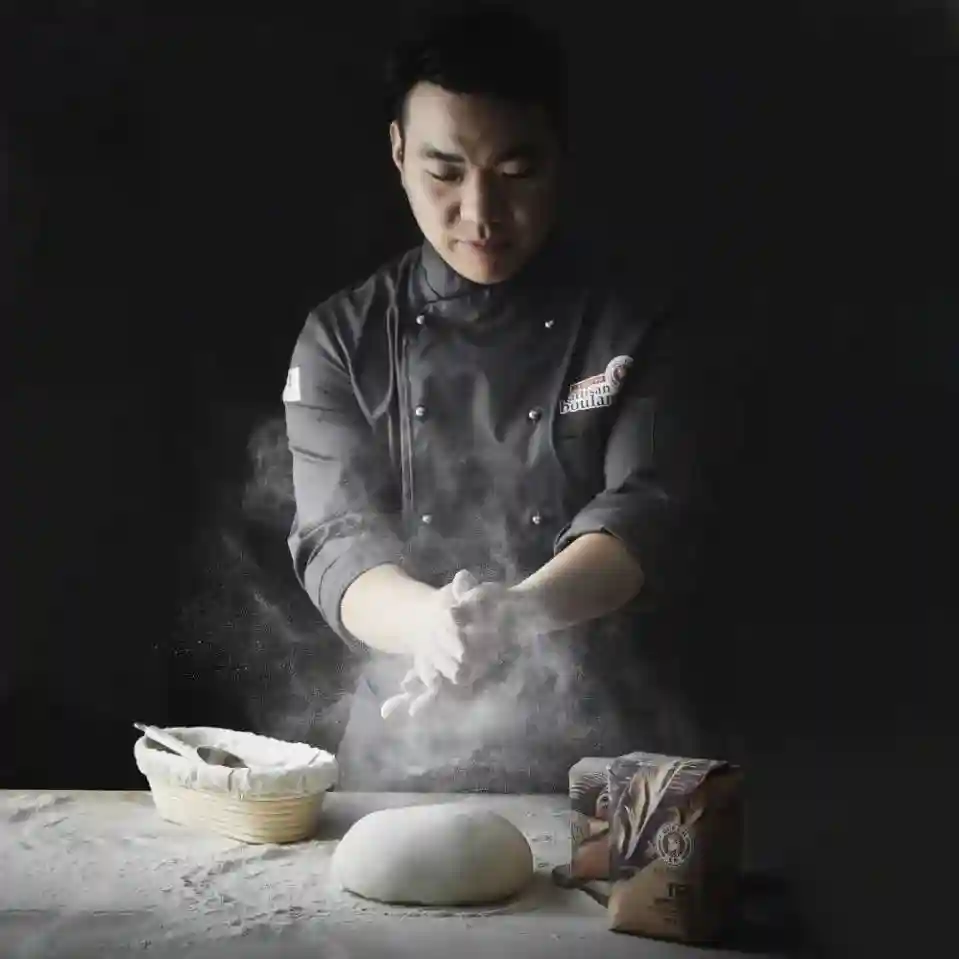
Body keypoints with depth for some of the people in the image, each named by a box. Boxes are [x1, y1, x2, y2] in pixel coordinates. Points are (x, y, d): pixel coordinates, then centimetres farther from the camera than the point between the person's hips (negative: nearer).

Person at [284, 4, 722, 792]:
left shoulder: (640, 321, 0)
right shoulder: (343, 339, 3)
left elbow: (647, 516, -10)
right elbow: (336, 541, -6)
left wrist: (516, 610, -31)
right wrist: (431, 622, -29)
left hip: (601, 748, -1)